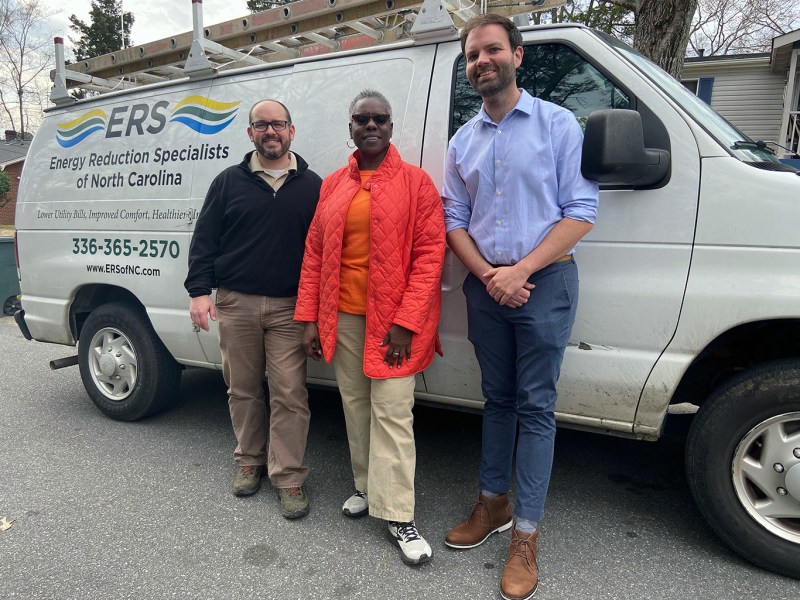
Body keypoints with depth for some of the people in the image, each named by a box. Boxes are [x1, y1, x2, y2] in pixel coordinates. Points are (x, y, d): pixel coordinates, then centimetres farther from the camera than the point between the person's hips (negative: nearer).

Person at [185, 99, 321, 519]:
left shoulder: (311, 185, 8)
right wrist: (199, 290, -2)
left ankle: (288, 476, 10)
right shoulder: (229, 181, 9)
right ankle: (249, 461, 29)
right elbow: (204, 238, 8)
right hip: (235, 303, 2)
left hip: (289, 308, -1)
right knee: (243, 389, 11)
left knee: (289, 394, -2)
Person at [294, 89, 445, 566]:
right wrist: (310, 318, 3)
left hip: (393, 322, -4)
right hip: (342, 320, 5)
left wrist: (406, 322, -16)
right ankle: (367, 488, 33)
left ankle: (400, 517, 9)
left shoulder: (415, 182, -2)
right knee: (356, 407, 15)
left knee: (392, 414, -3)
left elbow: (430, 255, -9)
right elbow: (314, 254, 9)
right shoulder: (332, 186, 11)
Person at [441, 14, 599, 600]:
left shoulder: (558, 124, -1)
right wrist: (489, 275, -8)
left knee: (535, 406, 1)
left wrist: (520, 271, -15)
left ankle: (526, 536, 13)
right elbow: (454, 220, 8)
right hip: (486, 286, 4)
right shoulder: (463, 141, 11)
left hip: (543, 284, -4)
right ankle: (494, 503, 30)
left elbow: (581, 212, -8)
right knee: (497, 398, 15)